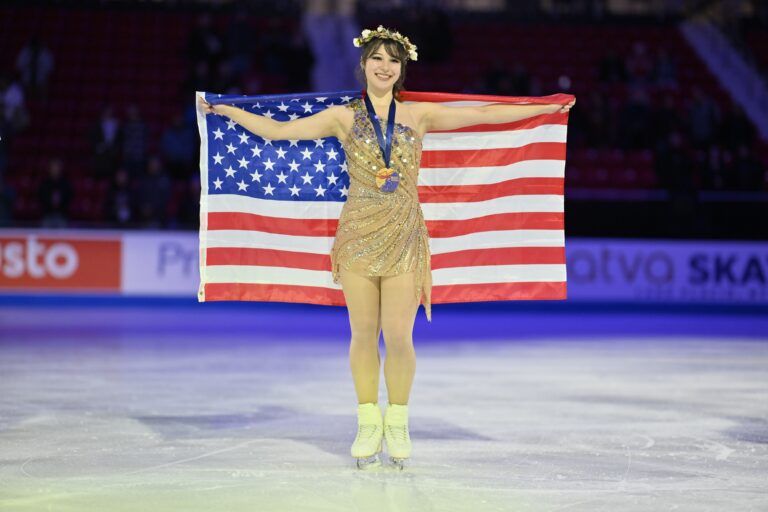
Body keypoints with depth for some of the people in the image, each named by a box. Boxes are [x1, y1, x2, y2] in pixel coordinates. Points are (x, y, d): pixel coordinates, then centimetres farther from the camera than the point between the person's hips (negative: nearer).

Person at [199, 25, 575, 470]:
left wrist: (547, 107, 9)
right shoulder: (343, 117, 6)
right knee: (364, 334, 2)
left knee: (399, 336, -4)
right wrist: (225, 110, 6)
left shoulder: (419, 115, 7)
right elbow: (277, 130, 8)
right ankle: (368, 423, 15)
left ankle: (397, 423, 13)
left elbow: (482, 114, 9)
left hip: (404, 236, 0)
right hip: (358, 233, 0)